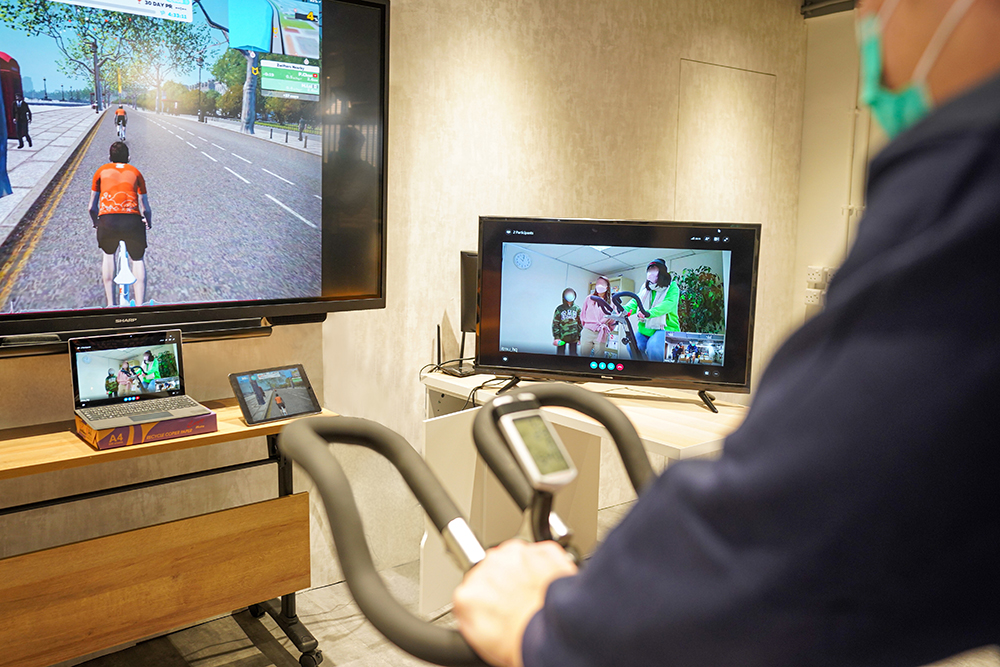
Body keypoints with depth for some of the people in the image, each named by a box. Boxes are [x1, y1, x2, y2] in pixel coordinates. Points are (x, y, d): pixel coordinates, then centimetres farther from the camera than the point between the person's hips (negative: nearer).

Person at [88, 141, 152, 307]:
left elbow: (92, 207, 23)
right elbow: (146, 209, 19)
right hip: (132, 220, 0)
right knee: (138, 260, 20)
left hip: (107, 219, 1)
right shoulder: (135, 172, 22)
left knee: (108, 255, 28)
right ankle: (140, 305, 10)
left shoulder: (102, 171, 22)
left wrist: (96, 223, 42)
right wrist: (149, 223, 39)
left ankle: (110, 304, 23)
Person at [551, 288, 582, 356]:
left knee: (573, 355, 7)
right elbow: (555, 323, 3)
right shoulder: (559, 309, 2)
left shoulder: (577, 308, 7)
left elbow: (580, 323, 12)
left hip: (574, 338, 1)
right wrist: (556, 336, -3)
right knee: (560, 353, 3)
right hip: (562, 336, -1)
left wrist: (579, 337, 11)